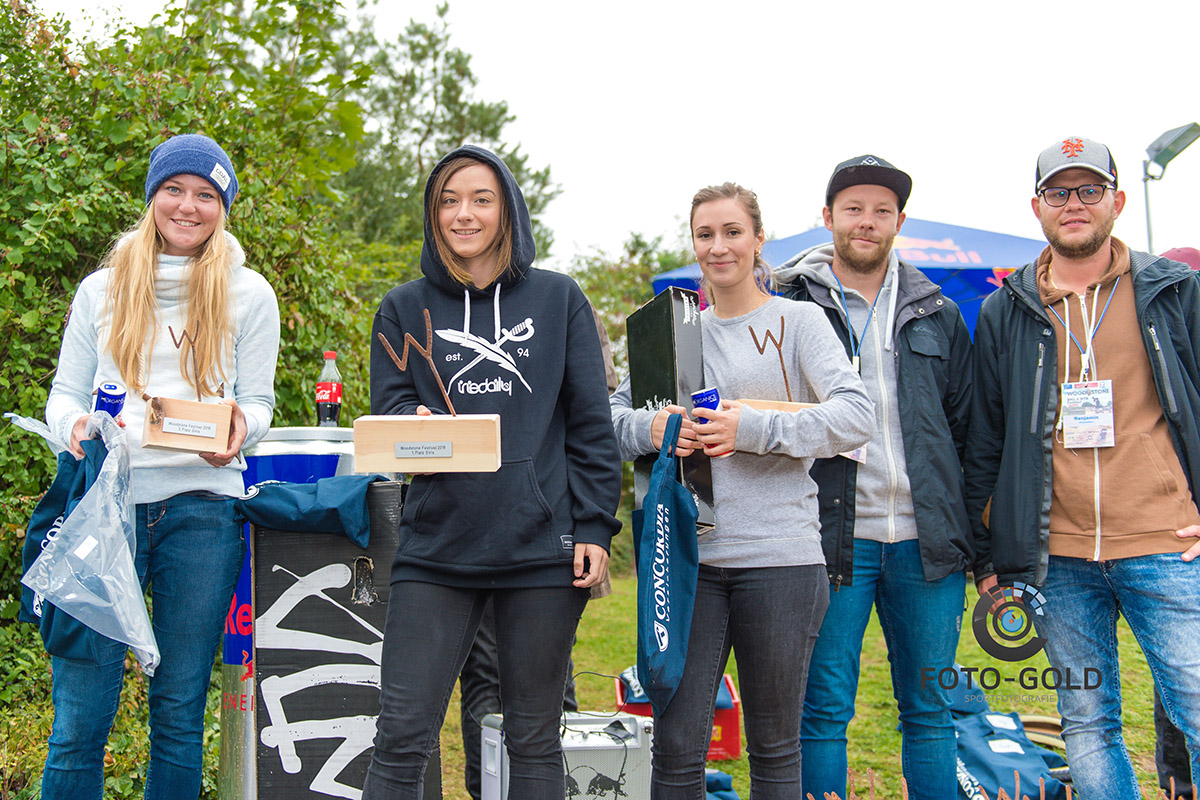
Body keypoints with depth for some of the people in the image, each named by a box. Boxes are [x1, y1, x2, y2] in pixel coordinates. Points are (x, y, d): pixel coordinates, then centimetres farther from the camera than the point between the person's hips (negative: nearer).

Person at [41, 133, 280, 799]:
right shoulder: (102, 290, 14)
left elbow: (258, 403, 9)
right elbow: (65, 393, 14)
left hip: (202, 506, 0)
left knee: (179, 709, 5)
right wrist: (76, 428, -10)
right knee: (79, 715, -3)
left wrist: (238, 429, -15)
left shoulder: (249, 295, 10)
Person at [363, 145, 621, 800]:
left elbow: (591, 425, 6)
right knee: (401, 735, -3)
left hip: (543, 550, 0)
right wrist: (415, 426, -17)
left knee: (534, 739, 9)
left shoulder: (558, 299, 8)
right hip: (435, 549, 1)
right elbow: (385, 408, 7)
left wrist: (595, 528, -2)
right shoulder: (405, 309, 11)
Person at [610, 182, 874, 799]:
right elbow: (612, 416, 14)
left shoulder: (799, 320, 4)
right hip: (689, 556, 2)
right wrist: (652, 427, -8)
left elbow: (856, 416, -8)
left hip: (779, 556, -2)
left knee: (775, 748, 9)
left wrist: (754, 429, -18)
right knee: (676, 745, 1)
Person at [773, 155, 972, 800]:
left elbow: (965, 427, 14)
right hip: (833, 539, -2)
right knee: (824, 711, 2)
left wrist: (972, 535, 7)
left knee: (929, 710, 10)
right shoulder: (792, 313, 4)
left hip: (925, 540, 3)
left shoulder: (938, 316, 13)